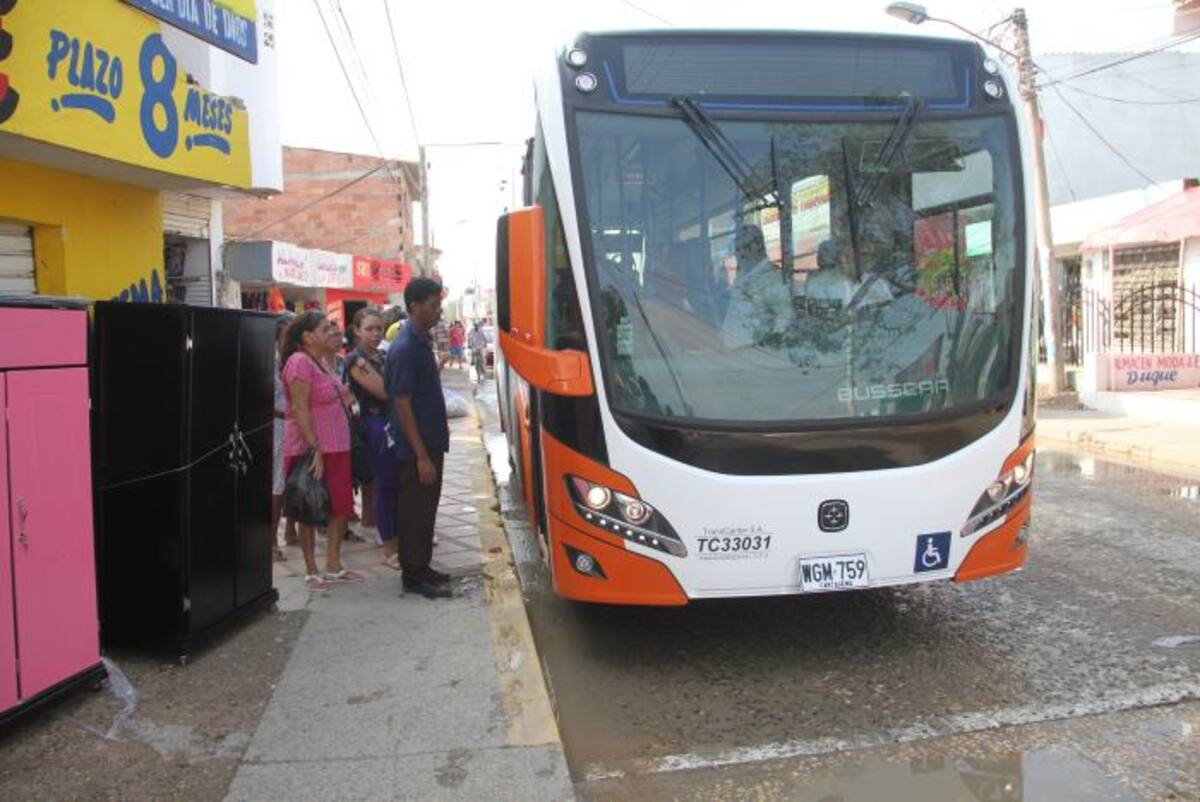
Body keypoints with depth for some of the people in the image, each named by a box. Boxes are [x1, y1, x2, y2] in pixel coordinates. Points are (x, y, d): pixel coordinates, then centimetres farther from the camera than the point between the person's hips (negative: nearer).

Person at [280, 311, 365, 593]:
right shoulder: (300, 361, -15)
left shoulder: (321, 362, 14)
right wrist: (315, 449, -22)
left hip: (335, 448, 9)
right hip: (312, 450, -9)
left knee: (341, 507, 12)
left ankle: (333, 566, 25)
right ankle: (311, 572, 16)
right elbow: (300, 410, -20)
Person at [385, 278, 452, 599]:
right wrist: (422, 456, -21)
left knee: (426, 509, 16)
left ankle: (421, 568, 27)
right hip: (415, 450, -9)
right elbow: (402, 404, -20)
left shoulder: (422, 341, 10)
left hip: (431, 443, 9)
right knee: (414, 511, 1)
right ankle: (413, 576, 12)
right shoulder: (405, 348, -18)